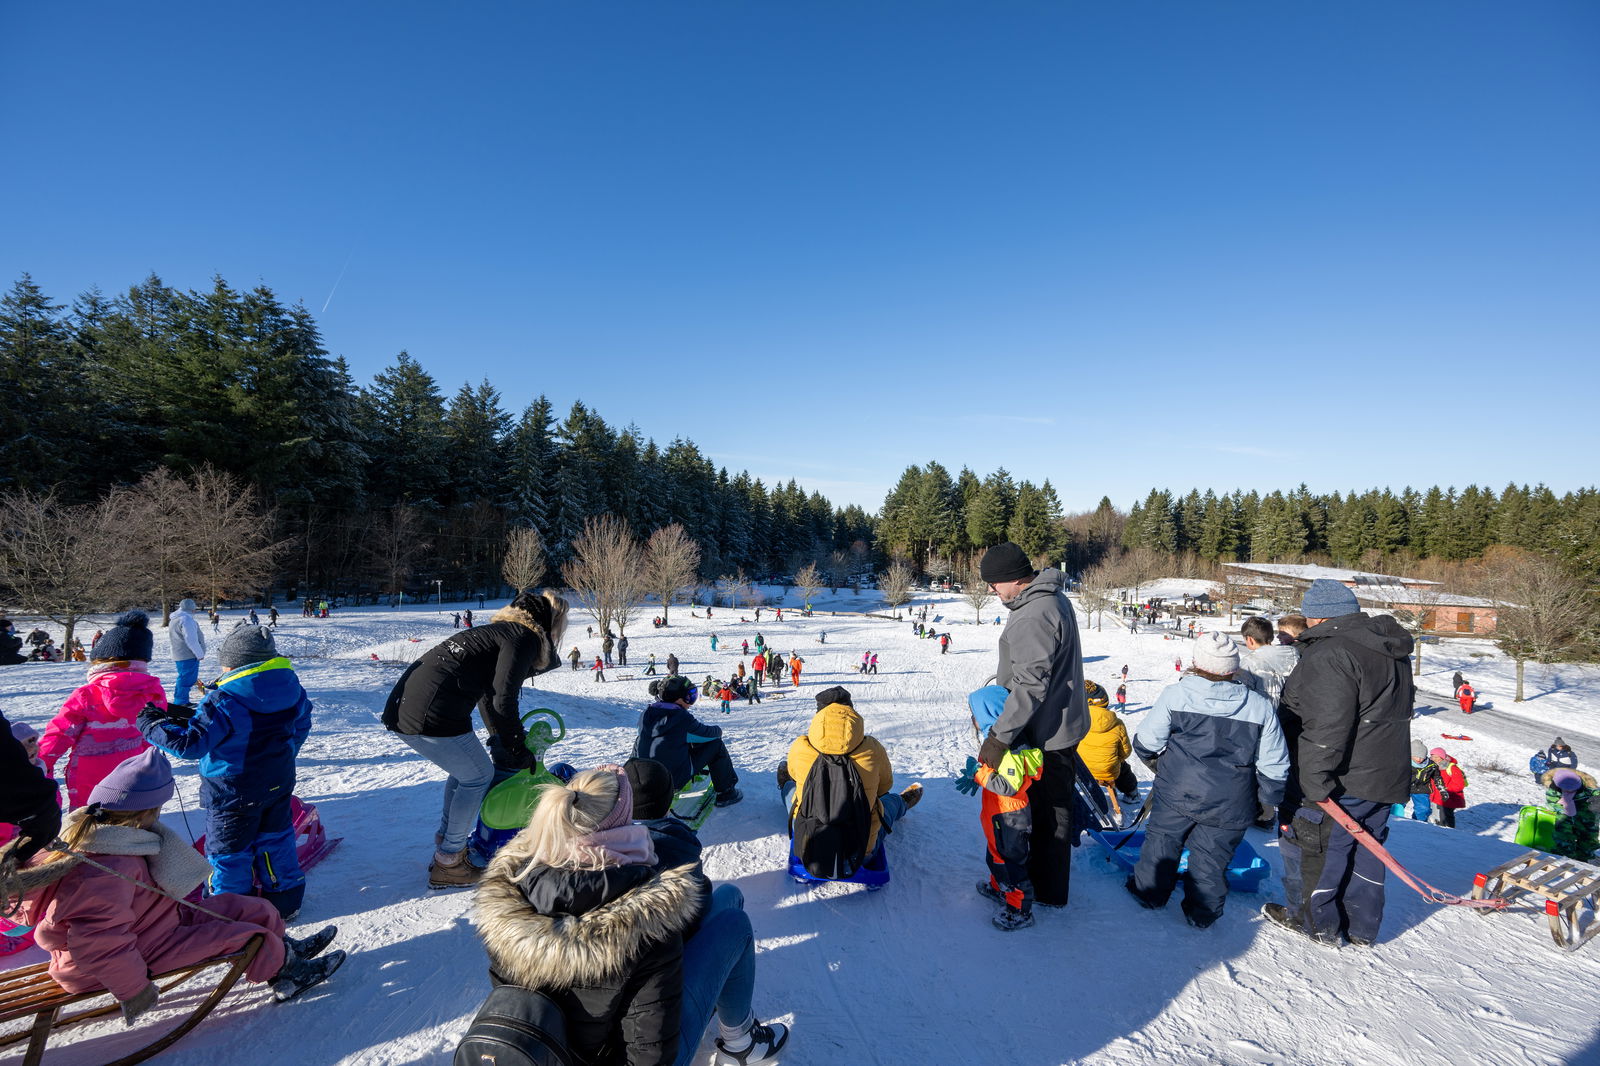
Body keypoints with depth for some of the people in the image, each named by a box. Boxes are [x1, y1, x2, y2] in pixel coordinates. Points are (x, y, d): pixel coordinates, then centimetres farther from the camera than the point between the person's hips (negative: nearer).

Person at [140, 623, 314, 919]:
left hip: (233, 793, -6)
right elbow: (300, 729, 9)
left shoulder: (223, 703, -26)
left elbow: (190, 743, -21)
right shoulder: (292, 689, -6)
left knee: (229, 851, 14)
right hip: (279, 784, 6)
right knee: (275, 840, 22)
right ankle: (284, 902, 35)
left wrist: (151, 725, -5)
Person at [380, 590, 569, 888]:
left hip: (401, 705, 10)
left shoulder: (503, 631, 22)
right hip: (433, 715, -10)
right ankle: (447, 864, 18)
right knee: (479, 775, 9)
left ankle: (446, 845, 36)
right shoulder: (524, 638, -7)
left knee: (464, 769, 25)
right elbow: (502, 702, -12)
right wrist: (518, 751, 0)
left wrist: (499, 739, 33)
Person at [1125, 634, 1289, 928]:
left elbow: (1145, 743, -6)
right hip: (1229, 805, 2)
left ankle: (1149, 892, 33)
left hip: (1176, 794, -1)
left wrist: (1160, 765, 15)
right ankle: (1202, 914, 30)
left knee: (1161, 841, 18)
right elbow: (1274, 767, 0)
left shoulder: (1175, 695, -12)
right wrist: (1263, 800, 15)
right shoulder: (1260, 706, -6)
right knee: (1211, 859, 16)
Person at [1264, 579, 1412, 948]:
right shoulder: (1391, 651, 11)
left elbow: (1327, 725, -28)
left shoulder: (1331, 652, -23)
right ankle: (1361, 928, 30)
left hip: (1338, 781, -10)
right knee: (1364, 850, 19)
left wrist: (1316, 777, -23)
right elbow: (1400, 708, 21)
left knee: (1311, 847, 6)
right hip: (1383, 777, 10)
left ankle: (1314, 921, 20)